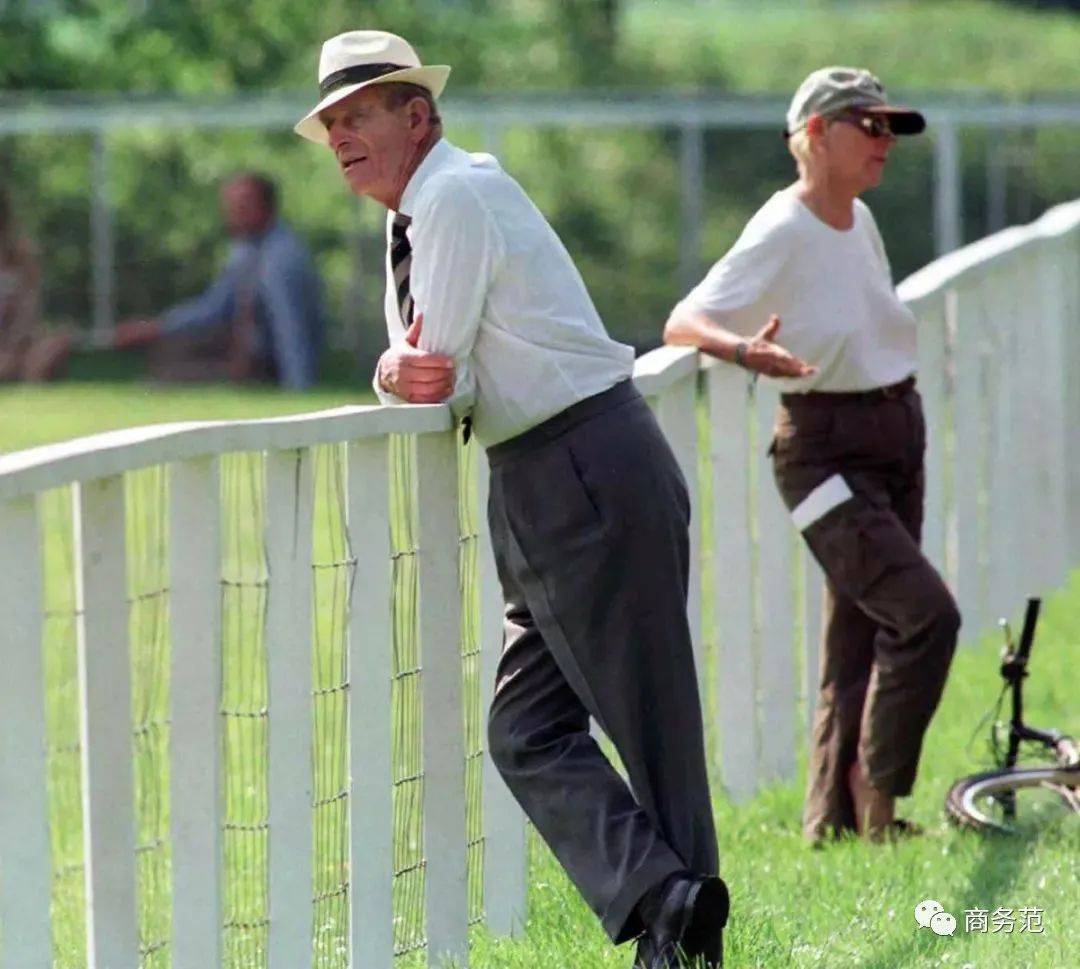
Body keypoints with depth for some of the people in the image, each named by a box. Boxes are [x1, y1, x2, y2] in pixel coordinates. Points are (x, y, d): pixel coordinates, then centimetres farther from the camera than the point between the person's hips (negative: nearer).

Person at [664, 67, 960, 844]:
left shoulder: (860, 222, 9)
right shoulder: (780, 234, -15)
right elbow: (683, 323, -24)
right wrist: (745, 350, -43)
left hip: (897, 440, 8)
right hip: (828, 452, -8)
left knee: (861, 638, 9)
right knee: (925, 615, -19)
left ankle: (832, 824, 16)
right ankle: (875, 800, -7)